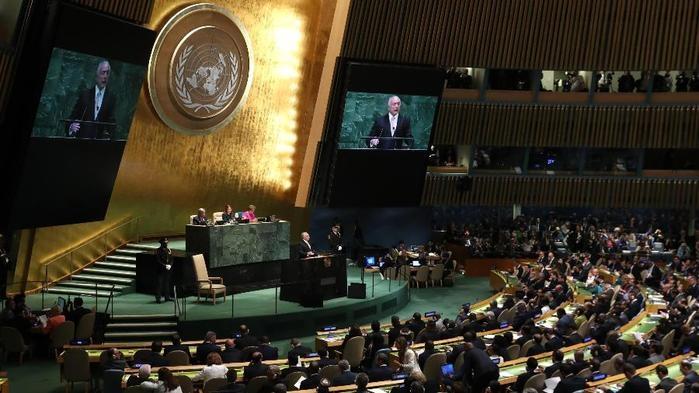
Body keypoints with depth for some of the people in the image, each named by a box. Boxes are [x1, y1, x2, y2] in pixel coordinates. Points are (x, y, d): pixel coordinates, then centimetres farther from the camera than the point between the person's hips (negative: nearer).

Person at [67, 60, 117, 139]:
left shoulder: (112, 98, 5)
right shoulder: (85, 94, 7)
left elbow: (112, 121, 0)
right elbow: (74, 116, 6)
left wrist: (108, 136, -19)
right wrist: (71, 126, -16)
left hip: (99, 139, 0)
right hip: (82, 137, 0)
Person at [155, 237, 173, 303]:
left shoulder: (169, 250, 10)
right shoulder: (158, 251, -8)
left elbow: (171, 259, 12)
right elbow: (158, 261, -13)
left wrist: (170, 265, -7)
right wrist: (165, 266, -18)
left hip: (167, 271, 6)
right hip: (160, 270, -6)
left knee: (167, 283, 10)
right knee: (159, 284, -4)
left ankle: (167, 297, 17)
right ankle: (158, 298, 0)